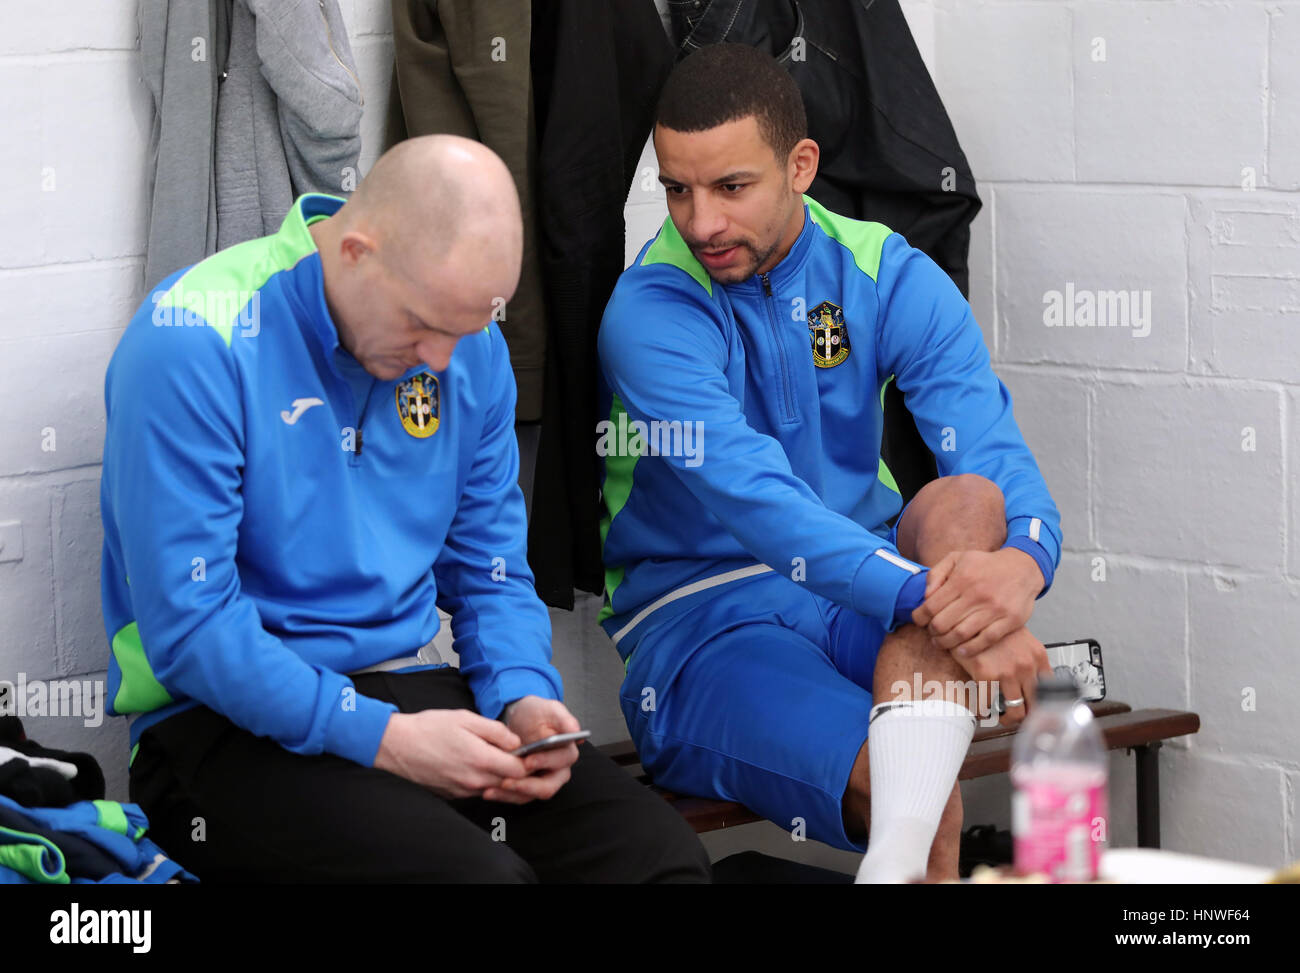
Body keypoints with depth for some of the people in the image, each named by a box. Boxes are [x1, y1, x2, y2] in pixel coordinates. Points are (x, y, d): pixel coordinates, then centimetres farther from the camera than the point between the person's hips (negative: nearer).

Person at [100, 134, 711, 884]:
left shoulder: (471, 344, 6)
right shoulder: (195, 345, -15)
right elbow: (187, 627, -18)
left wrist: (523, 696, -6)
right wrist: (384, 739, -21)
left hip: (411, 692, 6)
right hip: (234, 727, -6)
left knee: (661, 851, -17)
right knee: (481, 874, -31)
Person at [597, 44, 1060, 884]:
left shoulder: (890, 278, 0)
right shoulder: (651, 311, -14)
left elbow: (1006, 466, -11)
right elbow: (755, 499, -28)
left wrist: (1022, 563, -37)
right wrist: (932, 598, -41)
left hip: (860, 607, 5)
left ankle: (895, 857, -47)